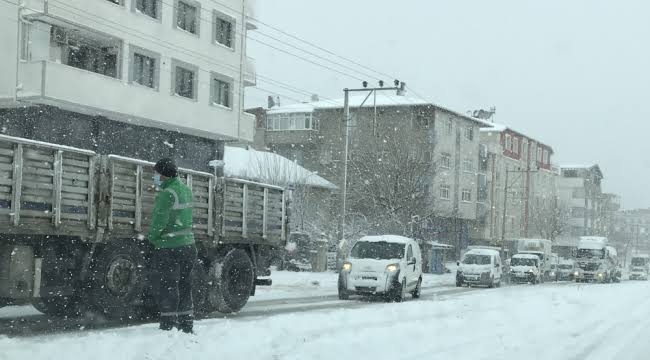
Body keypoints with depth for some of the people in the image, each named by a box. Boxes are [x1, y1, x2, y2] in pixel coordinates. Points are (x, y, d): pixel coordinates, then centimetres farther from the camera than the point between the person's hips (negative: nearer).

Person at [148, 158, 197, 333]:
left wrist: (152, 237, -1)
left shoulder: (168, 194, -16)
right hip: (188, 245, 8)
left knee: (168, 289, -2)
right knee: (184, 288, 15)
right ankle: (186, 327, 22)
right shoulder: (186, 190, 10)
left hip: (169, 248, -8)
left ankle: (168, 327, 0)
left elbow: (160, 221, -17)